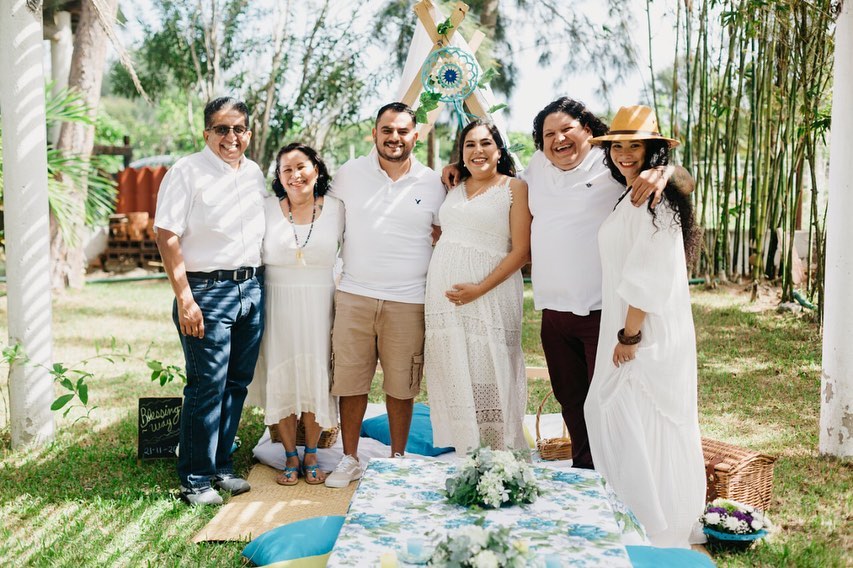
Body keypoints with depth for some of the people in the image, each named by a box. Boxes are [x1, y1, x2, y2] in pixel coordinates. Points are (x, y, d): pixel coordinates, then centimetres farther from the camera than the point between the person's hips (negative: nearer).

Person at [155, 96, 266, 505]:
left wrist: (260, 284, 13)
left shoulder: (255, 174, 14)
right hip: (208, 291, -6)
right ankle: (195, 480, 7)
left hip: (252, 288, 6)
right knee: (207, 387, -4)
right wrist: (184, 298, -16)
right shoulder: (187, 172, -5)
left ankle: (221, 466, 23)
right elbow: (167, 236, -11)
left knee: (237, 383, 10)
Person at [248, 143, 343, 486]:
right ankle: (290, 457, 20)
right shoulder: (266, 209, 0)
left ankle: (311, 455, 22)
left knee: (316, 378, 4)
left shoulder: (336, 210, 1)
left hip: (319, 306, 0)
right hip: (277, 305, 0)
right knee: (280, 379, 4)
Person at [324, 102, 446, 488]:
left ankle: (398, 457, 24)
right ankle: (349, 460, 18)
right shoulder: (350, 173, 5)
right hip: (353, 295, 1)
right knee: (350, 381, 4)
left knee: (401, 386, 7)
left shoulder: (432, 184, 4)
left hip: (408, 301, 0)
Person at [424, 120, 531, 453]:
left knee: (488, 376, -4)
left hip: (489, 295, -5)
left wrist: (480, 289, -17)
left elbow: (521, 251, -8)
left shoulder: (514, 188, -1)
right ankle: (467, 456, 16)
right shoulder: (454, 188, 16)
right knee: (454, 377, 6)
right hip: (444, 294, 5)